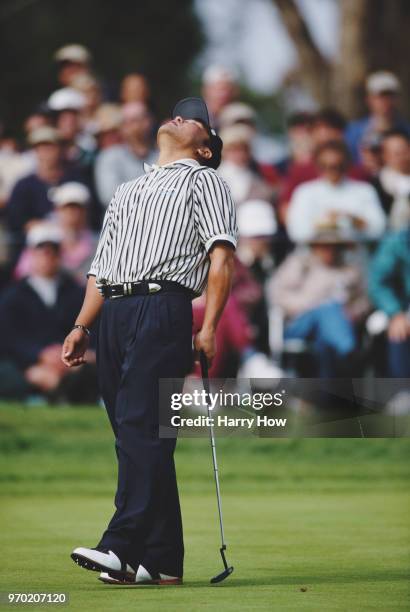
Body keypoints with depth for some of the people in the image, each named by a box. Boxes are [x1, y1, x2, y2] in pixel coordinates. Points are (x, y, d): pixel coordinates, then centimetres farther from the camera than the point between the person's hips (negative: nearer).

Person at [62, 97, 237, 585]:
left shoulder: (202, 180, 10)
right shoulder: (127, 191, 31)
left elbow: (221, 257, -3)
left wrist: (209, 327, -14)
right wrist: (82, 327, 14)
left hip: (161, 309, -7)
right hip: (113, 313, 7)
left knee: (141, 426, -17)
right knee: (130, 433, 2)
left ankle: (124, 547, -27)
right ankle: (162, 561, 2)